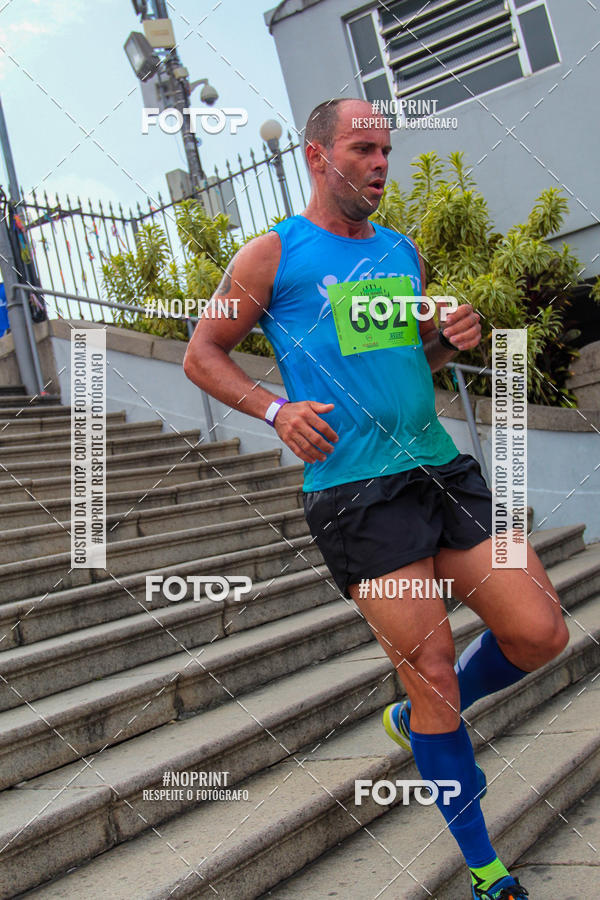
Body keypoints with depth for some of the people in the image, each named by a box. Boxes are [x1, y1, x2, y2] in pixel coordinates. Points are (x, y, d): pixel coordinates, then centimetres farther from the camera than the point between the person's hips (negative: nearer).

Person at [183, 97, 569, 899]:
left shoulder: (401, 251, 17)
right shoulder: (273, 255, 0)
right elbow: (202, 355, 4)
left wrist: (451, 339, 4)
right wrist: (276, 409, -12)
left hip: (440, 467, 6)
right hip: (354, 491, -6)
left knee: (541, 635, 1)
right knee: (433, 674, -2)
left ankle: (416, 718, 29)